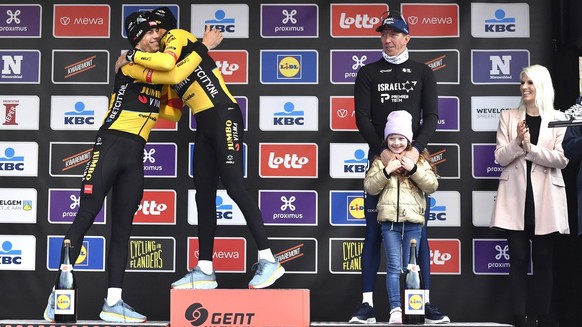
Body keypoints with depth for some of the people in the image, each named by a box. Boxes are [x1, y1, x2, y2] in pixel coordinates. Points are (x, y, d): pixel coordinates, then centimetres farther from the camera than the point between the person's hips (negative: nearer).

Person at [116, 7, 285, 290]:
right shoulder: (168, 58, 23)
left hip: (223, 115, -9)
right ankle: (205, 270, 7)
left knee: (234, 187, -13)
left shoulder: (177, 35, 0)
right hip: (204, 124, 9)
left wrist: (131, 56, -9)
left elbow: (167, 62, -23)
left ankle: (268, 260, -10)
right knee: (204, 194, 5)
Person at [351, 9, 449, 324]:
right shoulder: (368, 73, 9)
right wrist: (383, 151, -15)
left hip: (414, 158, 1)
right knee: (373, 231, -2)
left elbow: (431, 116, 1)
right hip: (379, 158, 0)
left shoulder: (423, 73, 10)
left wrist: (415, 150, -16)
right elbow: (362, 119, 0)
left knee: (419, 231, 2)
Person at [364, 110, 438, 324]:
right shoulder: (380, 161, 9)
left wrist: (413, 169, -11)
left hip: (413, 221, 1)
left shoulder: (419, 160, 9)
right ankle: (395, 309, -5)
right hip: (390, 220, 0)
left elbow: (432, 186, 0)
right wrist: (386, 172, -12)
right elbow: (369, 187, 1)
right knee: (394, 267, -5)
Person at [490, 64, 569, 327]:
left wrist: (530, 148, -16)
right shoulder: (508, 116, 7)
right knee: (518, 259, 2)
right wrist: (518, 142, -17)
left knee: (543, 259, 5)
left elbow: (561, 159, -7)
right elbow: (500, 157, 0)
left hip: (545, 198, -1)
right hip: (516, 197, 1)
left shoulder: (558, 118, 3)